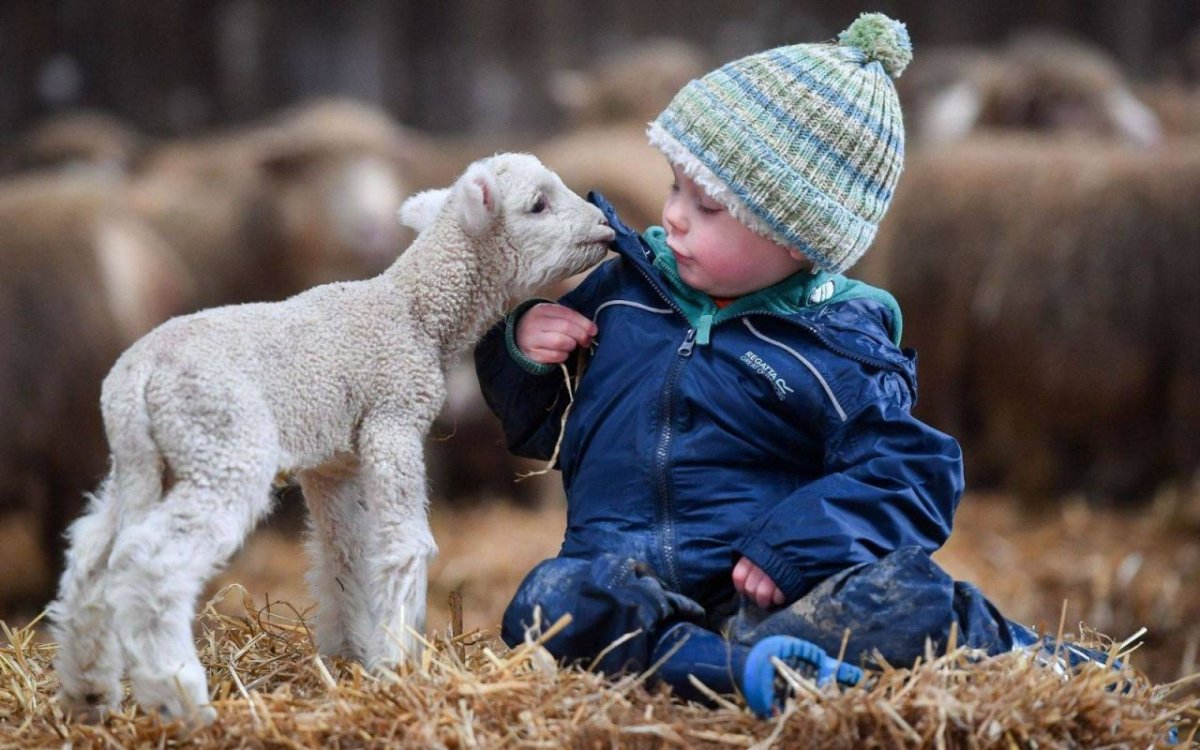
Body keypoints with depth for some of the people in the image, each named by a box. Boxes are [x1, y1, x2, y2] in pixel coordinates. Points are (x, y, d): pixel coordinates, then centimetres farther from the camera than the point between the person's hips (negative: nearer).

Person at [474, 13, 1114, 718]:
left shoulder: (836, 348, 0)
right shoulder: (626, 286, 12)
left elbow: (908, 476, -8)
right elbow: (538, 426, 24)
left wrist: (791, 546, -20)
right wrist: (524, 347, 3)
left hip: (764, 587, -3)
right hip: (627, 574, 3)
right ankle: (741, 667, -40)